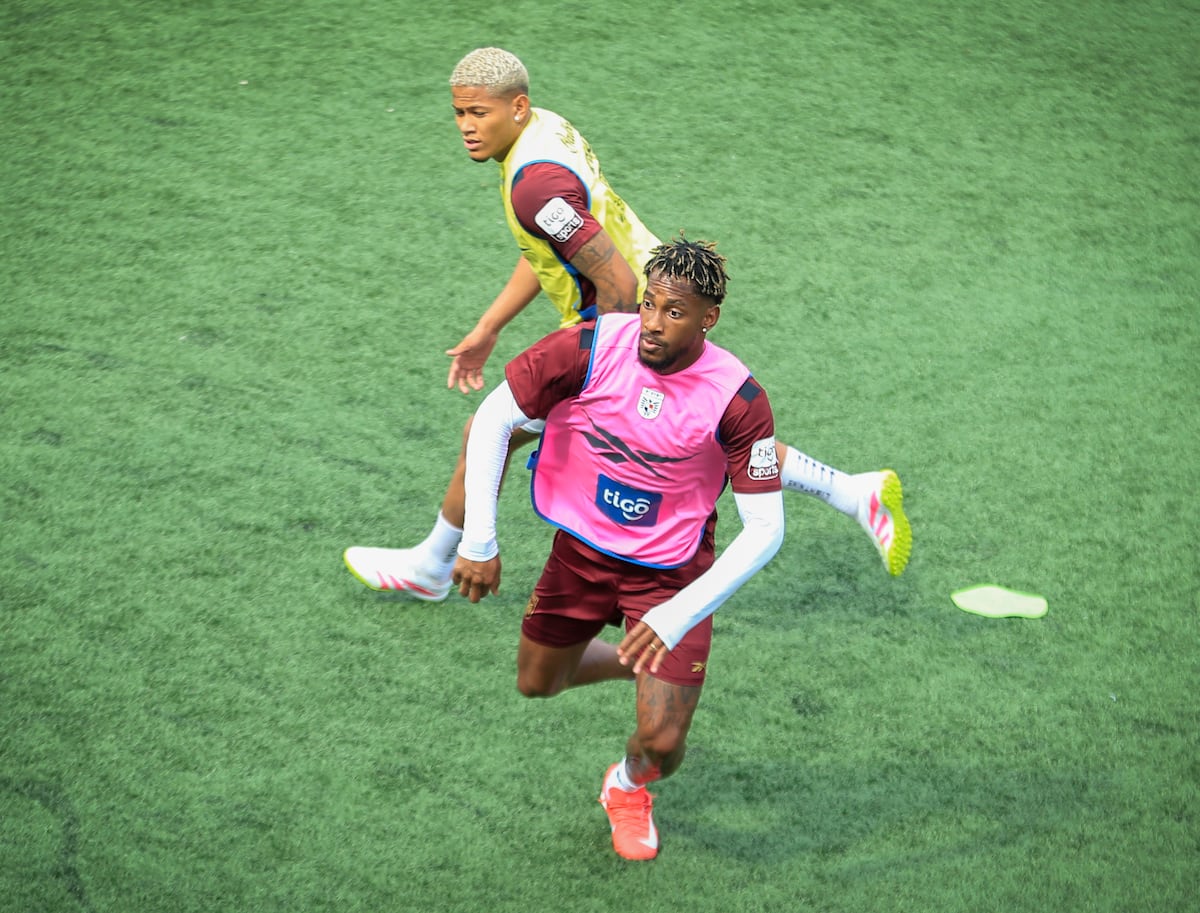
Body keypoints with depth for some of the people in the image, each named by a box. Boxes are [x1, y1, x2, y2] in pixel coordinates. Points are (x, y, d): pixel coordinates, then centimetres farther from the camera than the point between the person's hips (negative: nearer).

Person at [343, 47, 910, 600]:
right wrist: (487, 329, 18)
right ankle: (856, 495, 24)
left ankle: (431, 568, 24)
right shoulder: (545, 127, 3)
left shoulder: (534, 182, -28)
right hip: (665, 311, 9)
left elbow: (618, 284, -30)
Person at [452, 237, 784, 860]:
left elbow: (765, 528, -22)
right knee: (536, 683, 18)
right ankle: (641, 661, 47)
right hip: (580, 550, 3)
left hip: (670, 571, -3)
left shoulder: (737, 399, -25)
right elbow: (493, 418, -12)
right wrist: (479, 540, -18)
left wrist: (678, 617, -31)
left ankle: (628, 786, 31)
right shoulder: (591, 347, -21)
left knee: (661, 744, -8)